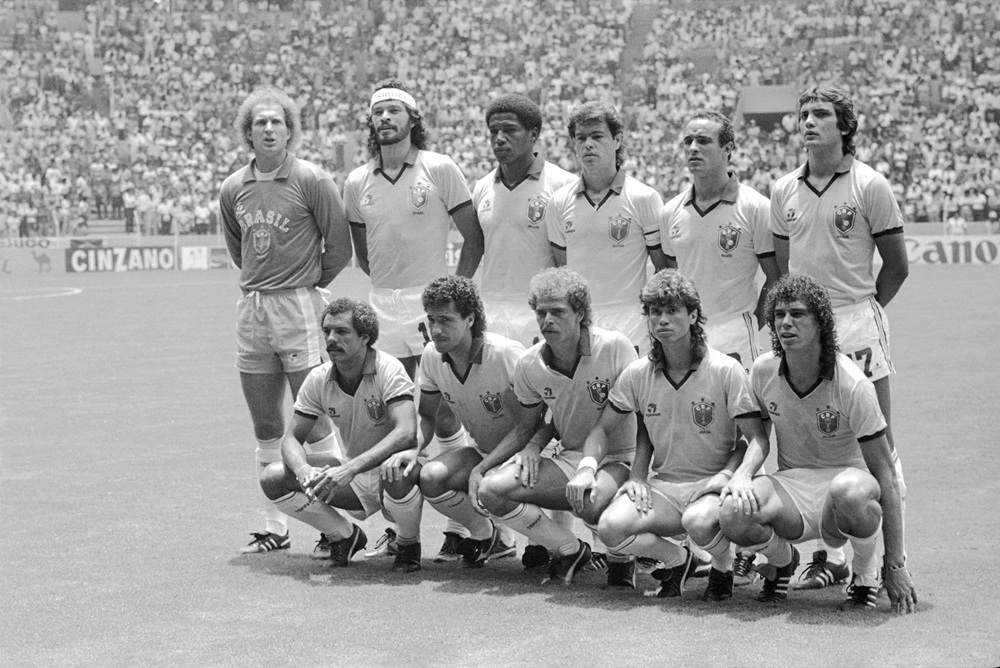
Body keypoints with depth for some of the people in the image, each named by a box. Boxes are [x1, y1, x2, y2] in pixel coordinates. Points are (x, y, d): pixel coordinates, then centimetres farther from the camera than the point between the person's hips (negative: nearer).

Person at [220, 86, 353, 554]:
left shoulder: (310, 180, -6)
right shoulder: (233, 189, 8)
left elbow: (339, 245, -2)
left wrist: (309, 285, 5)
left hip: (299, 308, -5)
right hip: (250, 310, 5)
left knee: (313, 422, -6)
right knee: (266, 429, 10)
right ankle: (274, 528, 17)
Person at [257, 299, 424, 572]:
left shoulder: (388, 370, -21)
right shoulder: (319, 379, -5)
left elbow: (406, 433, -34)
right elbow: (292, 438, -4)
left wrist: (350, 468, -44)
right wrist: (303, 470, -29)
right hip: (354, 480, 5)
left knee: (396, 474, -41)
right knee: (273, 479, -13)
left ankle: (409, 544, -7)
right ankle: (346, 536, 9)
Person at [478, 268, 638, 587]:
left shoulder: (615, 347, -15)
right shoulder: (529, 364, -1)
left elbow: (635, 418, -16)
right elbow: (530, 425, 17)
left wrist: (590, 467, -28)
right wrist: (533, 445, -8)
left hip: (615, 459, -5)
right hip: (567, 458, 5)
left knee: (590, 502, -39)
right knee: (492, 489, -18)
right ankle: (570, 550, 2)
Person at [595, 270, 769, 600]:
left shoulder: (726, 370, -9)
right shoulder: (637, 374, 1)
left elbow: (756, 439, -7)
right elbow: (602, 429, 10)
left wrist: (727, 476, -23)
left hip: (710, 486, -3)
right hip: (662, 486, 3)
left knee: (698, 522, -38)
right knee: (611, 527, -26)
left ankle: (724, 564, 0)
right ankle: (674, 559, 6)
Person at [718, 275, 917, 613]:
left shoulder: (852, 384, -19)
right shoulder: (763, 370, -6)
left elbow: (884, 471, -16)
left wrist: (896, 566, -19)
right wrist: (744, 472, -19)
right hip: (791, 485, 3)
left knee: (851, 491, -42)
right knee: (734, 513, -31)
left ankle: (866, 571, -7)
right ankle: (782, 560, 6)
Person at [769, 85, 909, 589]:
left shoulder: (869, 185, -3)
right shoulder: (784, 190, 10)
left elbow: (897, 265, 2)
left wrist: (862, 310, 5)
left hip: (856, 325, -4)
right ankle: (827, 555, 15)